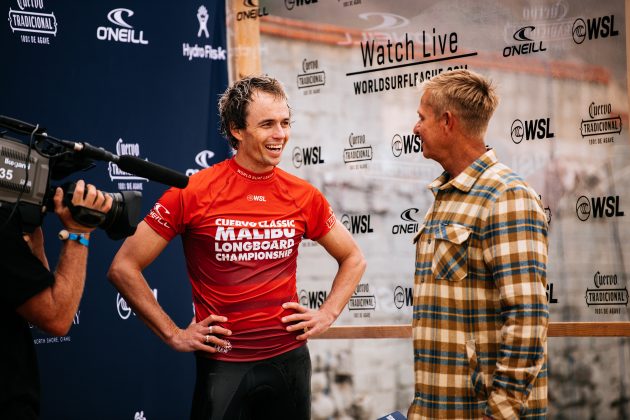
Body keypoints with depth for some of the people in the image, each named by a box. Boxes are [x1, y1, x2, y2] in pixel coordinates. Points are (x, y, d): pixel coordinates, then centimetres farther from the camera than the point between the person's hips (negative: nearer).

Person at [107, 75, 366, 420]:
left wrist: (327, 314, 5)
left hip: (290, 359, 4)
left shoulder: (303, 197, 2)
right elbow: (124, 268, -6)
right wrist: (174, 335, -7)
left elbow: (353, 259, 18)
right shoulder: (193, 193, -9)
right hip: (223, 363, -3)